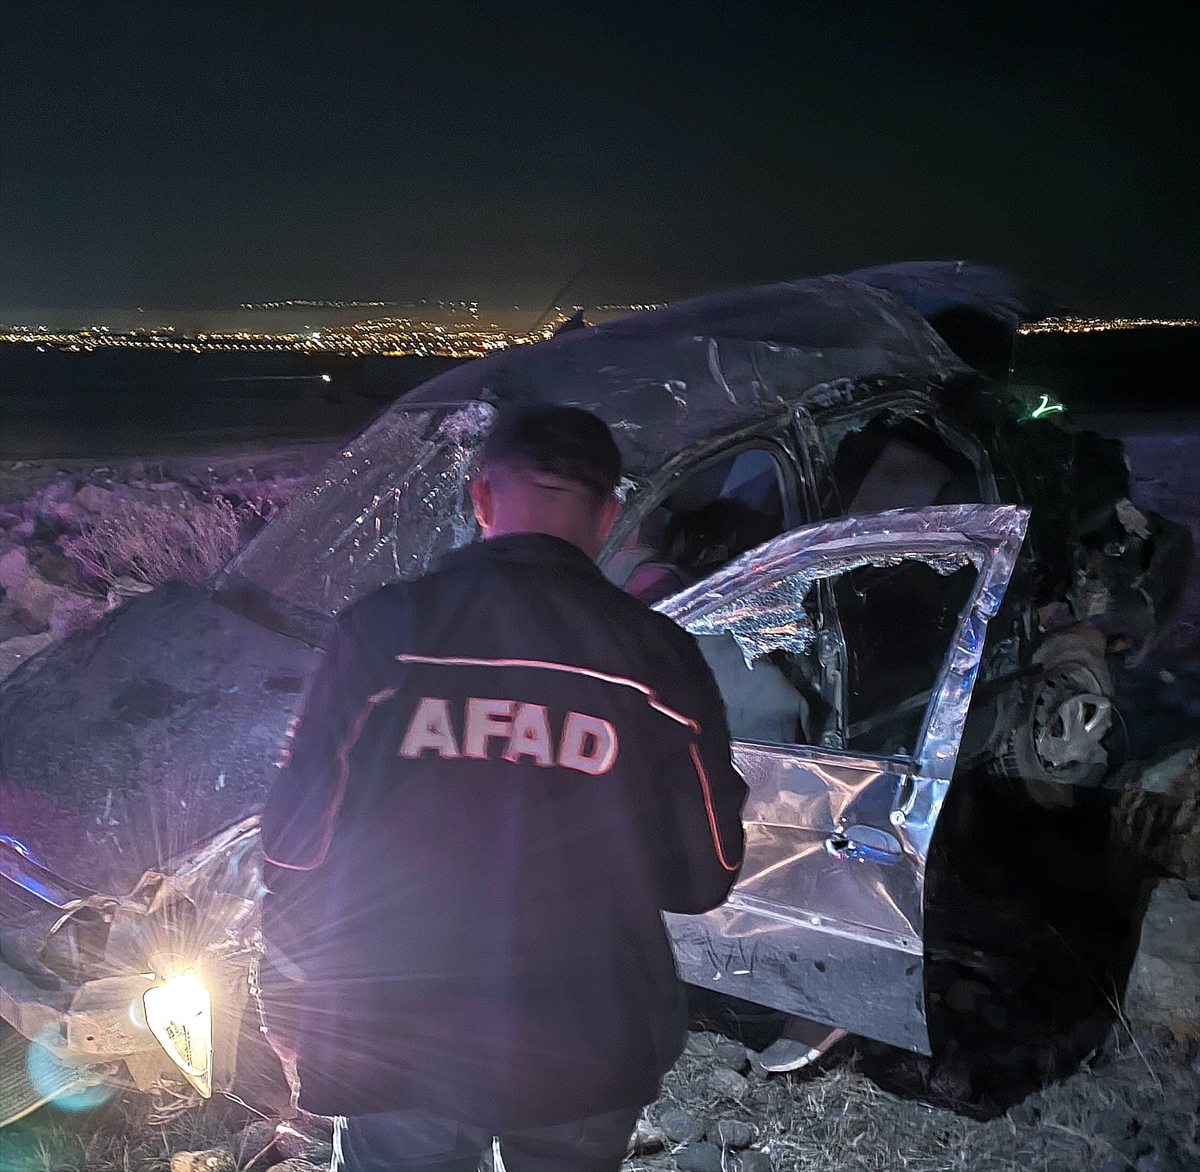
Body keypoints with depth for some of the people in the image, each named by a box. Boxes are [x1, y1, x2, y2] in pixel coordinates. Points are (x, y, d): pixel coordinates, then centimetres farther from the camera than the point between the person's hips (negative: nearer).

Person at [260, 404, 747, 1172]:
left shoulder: (385, 628, -12)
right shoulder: (658, 655, -10)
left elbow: (299, 841, -7)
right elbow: (704, 879, -4)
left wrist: (311, 974, 11)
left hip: (395, 1047, -1)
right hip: (588, 1056, 2)